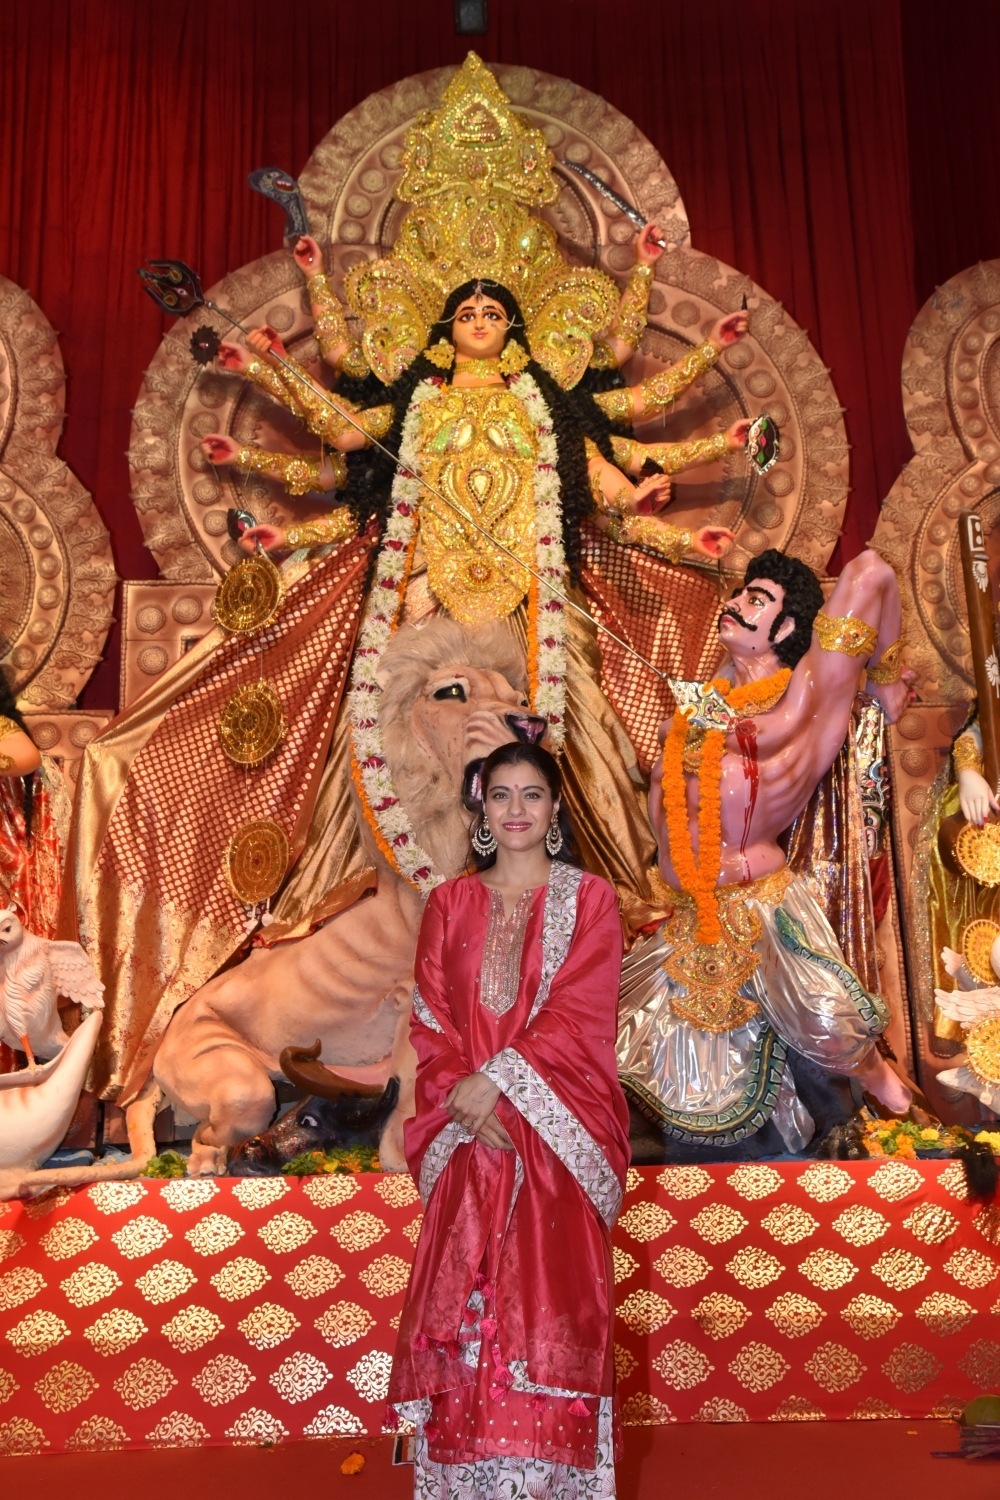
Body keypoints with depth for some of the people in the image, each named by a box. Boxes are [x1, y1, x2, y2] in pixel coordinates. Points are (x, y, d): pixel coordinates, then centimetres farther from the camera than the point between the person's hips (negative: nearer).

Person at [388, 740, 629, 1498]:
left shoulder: (589, 898, 4)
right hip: (470, 1135, 2)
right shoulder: (450, 903, 10)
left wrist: (497, 1079, -15)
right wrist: (465, 1100, -11)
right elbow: (430, 1017, 4)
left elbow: (578, 1012, -6)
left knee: (553, 1298, -3)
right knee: (464, 1298, 1)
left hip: (557, 1131, -2)